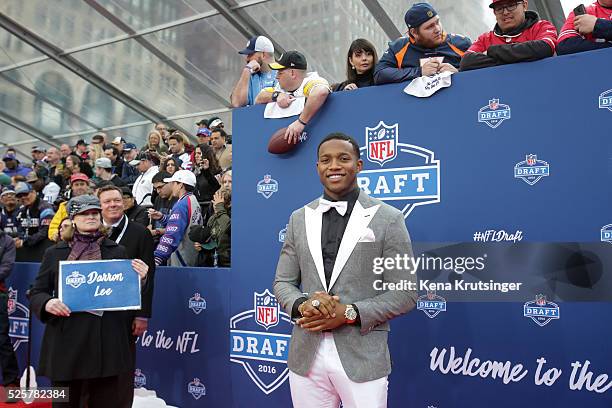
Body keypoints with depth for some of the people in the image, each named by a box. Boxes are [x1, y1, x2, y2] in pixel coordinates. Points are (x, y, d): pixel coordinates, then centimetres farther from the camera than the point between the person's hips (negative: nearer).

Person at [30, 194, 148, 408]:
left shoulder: (117, 251, 8)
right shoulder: (54, 253, 9)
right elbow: (36, 293, 10)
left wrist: (139, 279, -10)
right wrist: (47, 303, -12)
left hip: (107, 341, 0)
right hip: (66, 338, 1)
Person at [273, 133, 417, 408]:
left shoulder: (388, 219, -4)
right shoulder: (299, 219, 8)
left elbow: (405, 294, -5)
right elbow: (283, 283, 10)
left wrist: (349, 313, -16)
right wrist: (302, 304, -11)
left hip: (362, 358, -3)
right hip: (306, 356, 3)